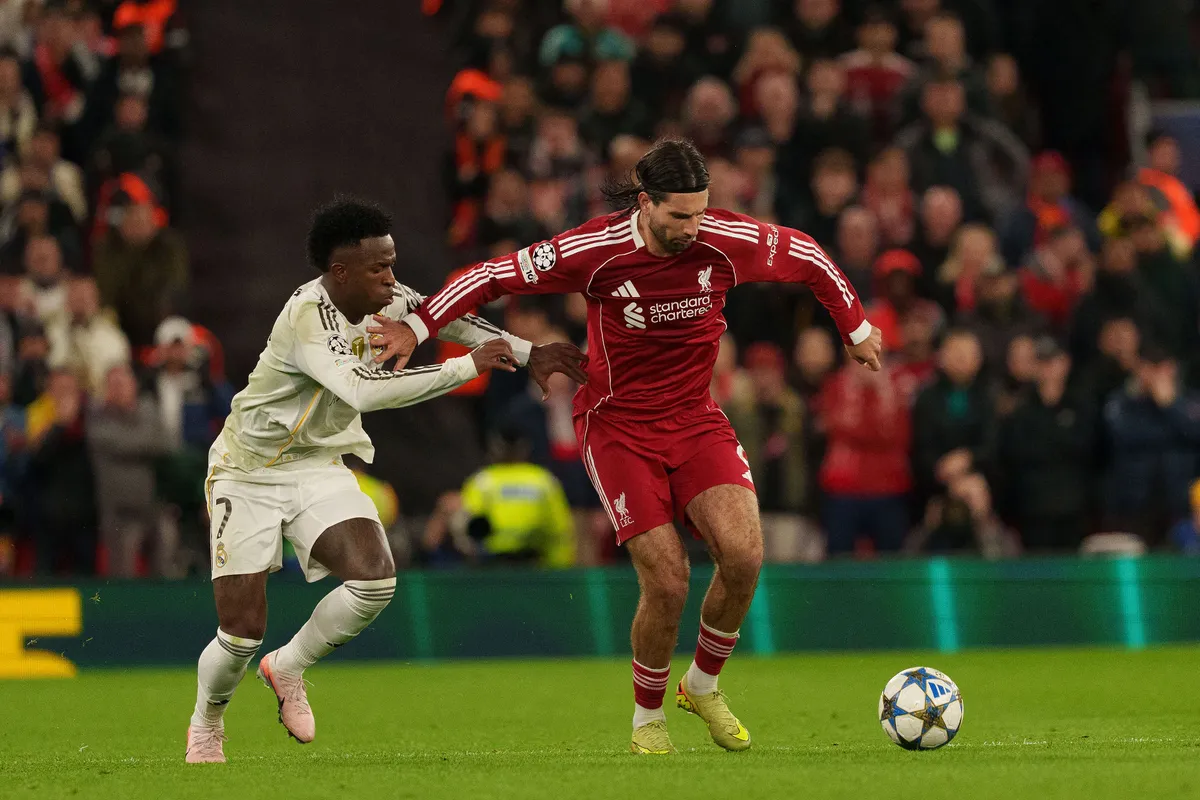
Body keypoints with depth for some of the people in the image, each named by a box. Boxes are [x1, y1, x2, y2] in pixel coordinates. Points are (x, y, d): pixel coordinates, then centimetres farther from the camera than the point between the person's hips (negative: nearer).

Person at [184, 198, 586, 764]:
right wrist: (468, 366, -37)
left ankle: (288, 668, 8)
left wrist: (528, 354, 2)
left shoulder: (385, 301, -6)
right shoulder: (308, 317, -29)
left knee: (375, 580, -19)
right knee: (242, 635, -8)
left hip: (320, 465, 6)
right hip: (249, 475, -6)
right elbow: (365, 389, -42)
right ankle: (205, 723, 25)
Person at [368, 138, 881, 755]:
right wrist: (418, 326, -8)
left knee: (743, 553, -19)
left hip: (696, 419, 3)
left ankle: (703, 685, 7)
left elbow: (807, 257, 8)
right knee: (668, 581, -14)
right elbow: (498, 276, -7)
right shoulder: (594, 251, -18)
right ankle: (647, 717, 11)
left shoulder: (727, 241, -11)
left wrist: (856, 329, 19)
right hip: (618, 427, -3)